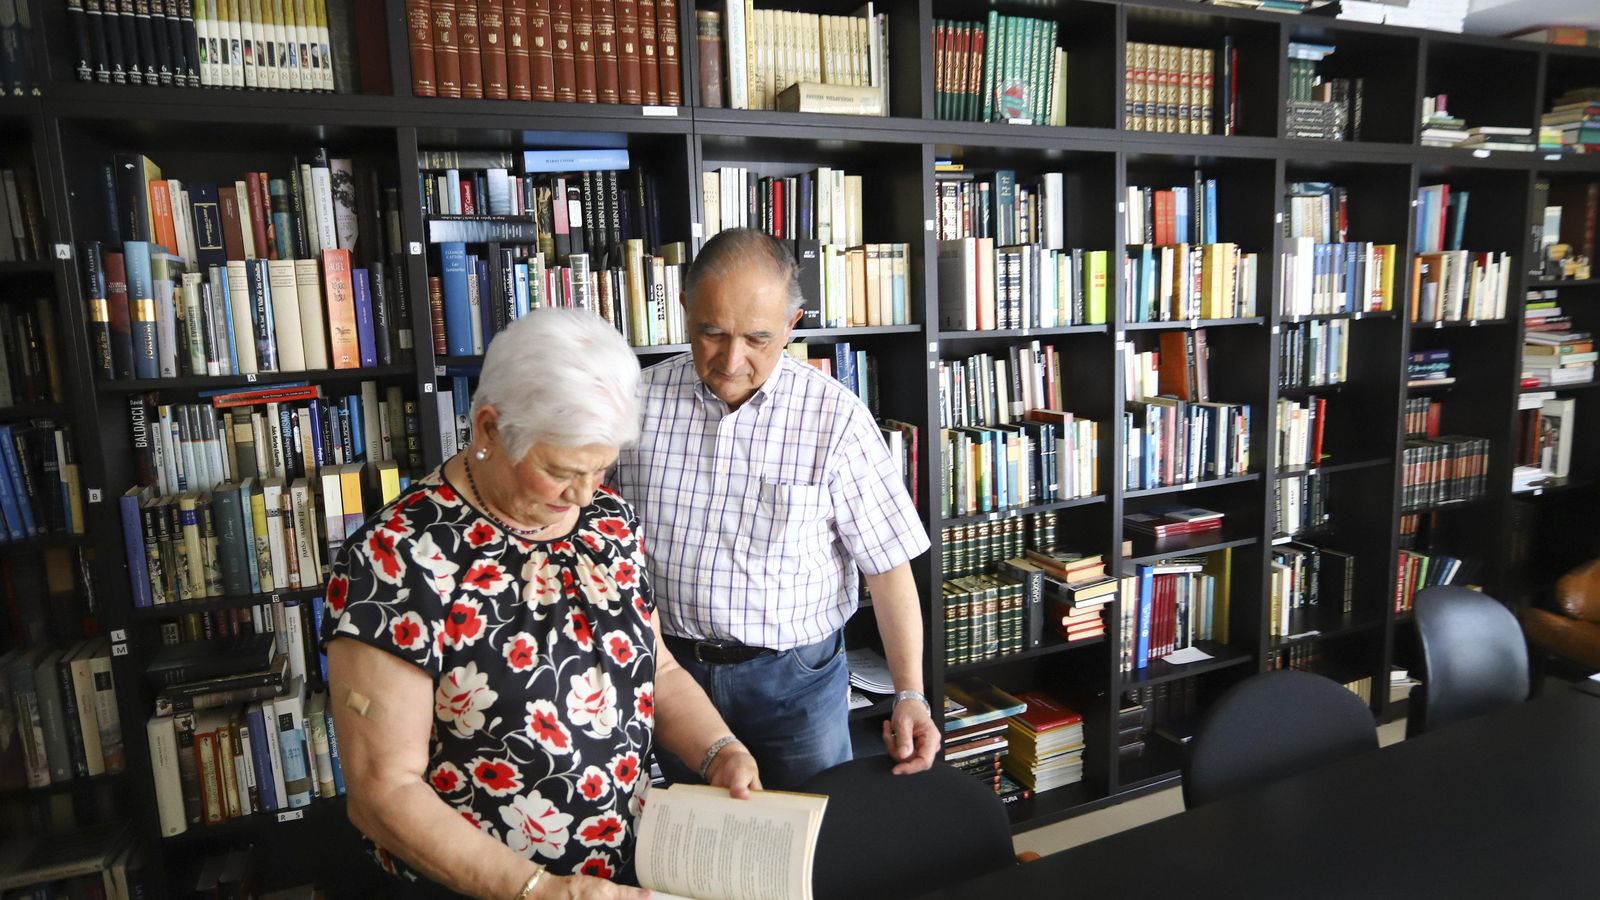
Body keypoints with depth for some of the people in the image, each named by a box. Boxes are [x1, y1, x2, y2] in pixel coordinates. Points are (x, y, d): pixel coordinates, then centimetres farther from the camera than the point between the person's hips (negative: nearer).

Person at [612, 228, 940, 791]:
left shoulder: (835, 417, -14)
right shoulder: (640, 401, -5)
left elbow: (888, 565, -11)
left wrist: (910, 695, -16)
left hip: (794, 678, -2)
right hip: (671, 663, 3)